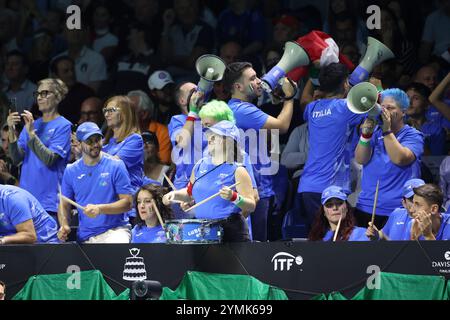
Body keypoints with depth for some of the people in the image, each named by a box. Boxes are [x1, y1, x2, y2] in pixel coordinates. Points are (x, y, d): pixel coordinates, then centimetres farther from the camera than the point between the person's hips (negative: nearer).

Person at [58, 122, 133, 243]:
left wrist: (99, 209, -19)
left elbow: (127, 203, -5)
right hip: (85, 237, 4)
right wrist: (64, 225, -5)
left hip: (115, 230, -3)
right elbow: (64, 205, 15)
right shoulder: (71, 171, 9)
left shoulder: (116, 166, -1)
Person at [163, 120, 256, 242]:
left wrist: (234, 197, -27)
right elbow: (190, 192, 27)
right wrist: (175, 194, 7)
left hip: (230, 232, -5)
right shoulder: (200, 166, 12)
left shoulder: (237, 171, -6)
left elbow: (251, 206, -10)